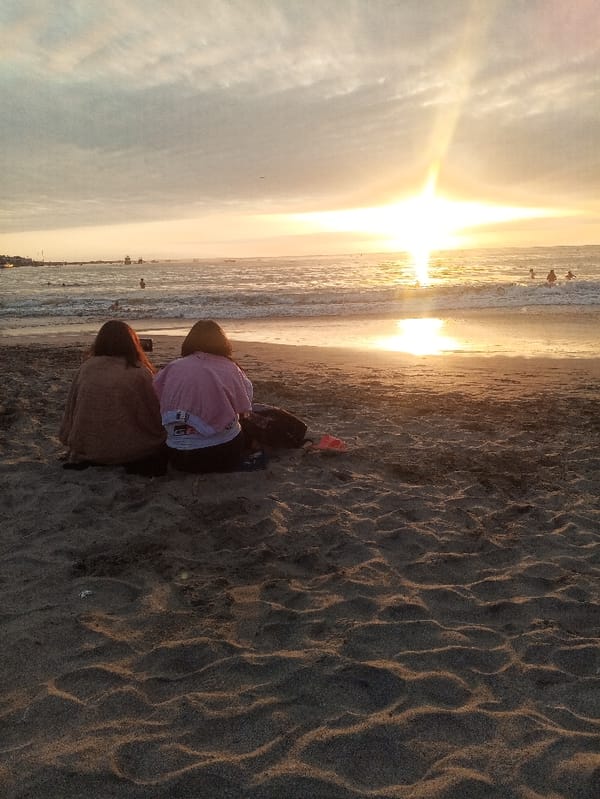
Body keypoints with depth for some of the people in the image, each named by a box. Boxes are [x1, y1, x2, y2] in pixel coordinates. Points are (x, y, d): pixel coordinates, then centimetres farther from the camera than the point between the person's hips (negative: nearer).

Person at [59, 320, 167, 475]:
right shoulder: (140, 373, -12)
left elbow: (70, 409, 6)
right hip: (129, 450, -4)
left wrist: (70, 442, 19)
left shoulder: (86, 368, -2)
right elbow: (155, 416, -4)